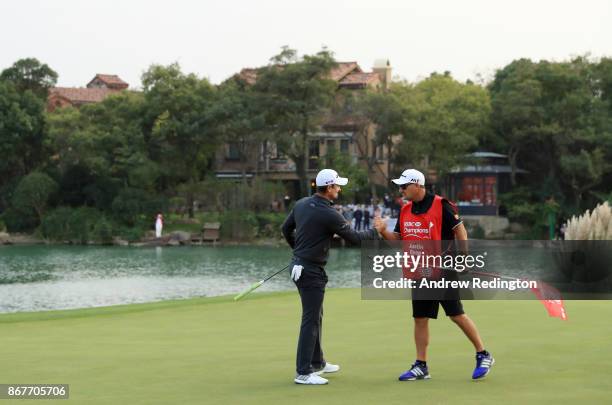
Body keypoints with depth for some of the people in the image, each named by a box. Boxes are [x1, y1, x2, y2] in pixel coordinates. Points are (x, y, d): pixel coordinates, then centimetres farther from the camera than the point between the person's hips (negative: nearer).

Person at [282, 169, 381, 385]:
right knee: (311, 320, -6)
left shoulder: (301, 204, 4)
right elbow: (354, 238, -11)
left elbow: (286, 228, 17)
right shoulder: (328, 214, -20)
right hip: (311, 271, -9)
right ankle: (303, 373, -5)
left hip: (299, 264, 9)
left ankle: (317, 363, 31)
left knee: (315, 316, 20)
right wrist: (375, 232, 6)